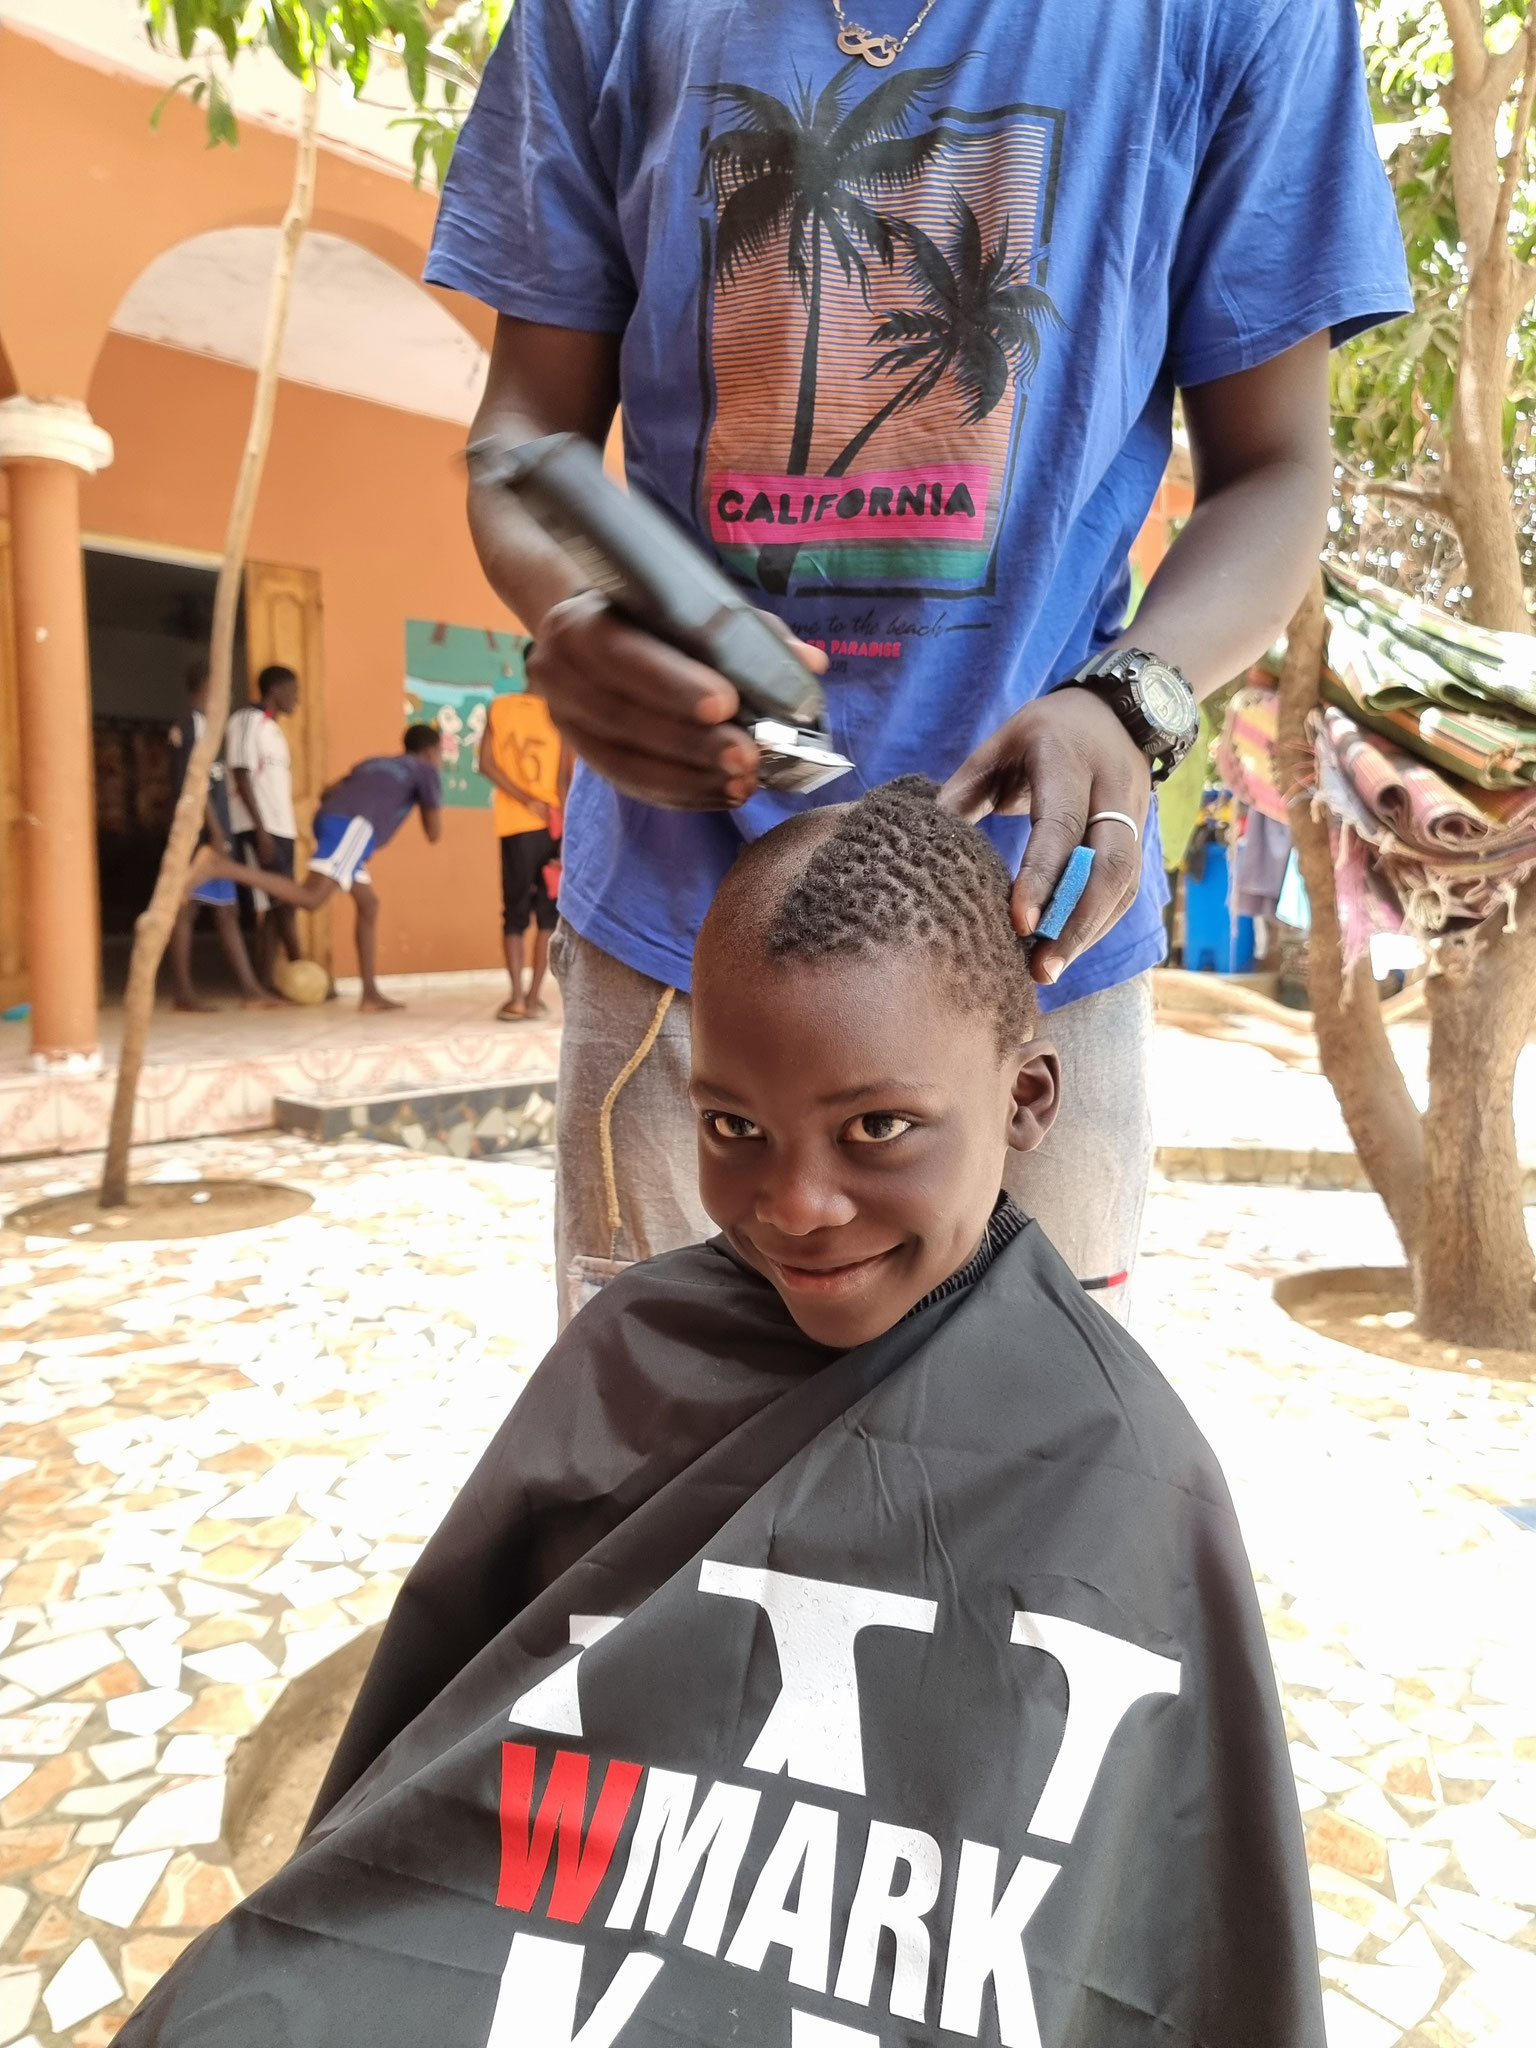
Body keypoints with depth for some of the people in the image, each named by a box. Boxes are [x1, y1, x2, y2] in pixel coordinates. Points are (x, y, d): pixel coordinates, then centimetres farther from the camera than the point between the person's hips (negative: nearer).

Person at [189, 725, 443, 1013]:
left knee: (368, 905, 14)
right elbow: (434, 833, 13)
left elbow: (327, 792, 31)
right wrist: (428, 805, 31)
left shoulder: (374, 763, 35)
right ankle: (218, 866, -33)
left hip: (328, 818, 9)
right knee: (310, 897, -21)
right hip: (353, 825, -9)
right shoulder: (426, 771, 15)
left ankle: (371, 993, 11)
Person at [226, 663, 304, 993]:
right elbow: (242, 777, -13)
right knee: (282, 904, -8)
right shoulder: (248, 719, -6)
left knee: (275, 908, 4)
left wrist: (291, 829, 14)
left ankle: (266, 984, 4)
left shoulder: (272, 728, 20)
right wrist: (261, 830, -19)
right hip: (259, 830, -8)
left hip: (281, 828, 8)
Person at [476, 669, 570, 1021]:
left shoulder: (499, 706, 6)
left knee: (515, 911, 6)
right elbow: (565, 778, -11)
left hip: (516, 824, 3)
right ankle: (533, 996, 5)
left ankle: (518, 997, -2)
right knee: (549, 911, 6)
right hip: (555, 826, -2)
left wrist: (527, 800, -5)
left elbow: (486, 764, -3)